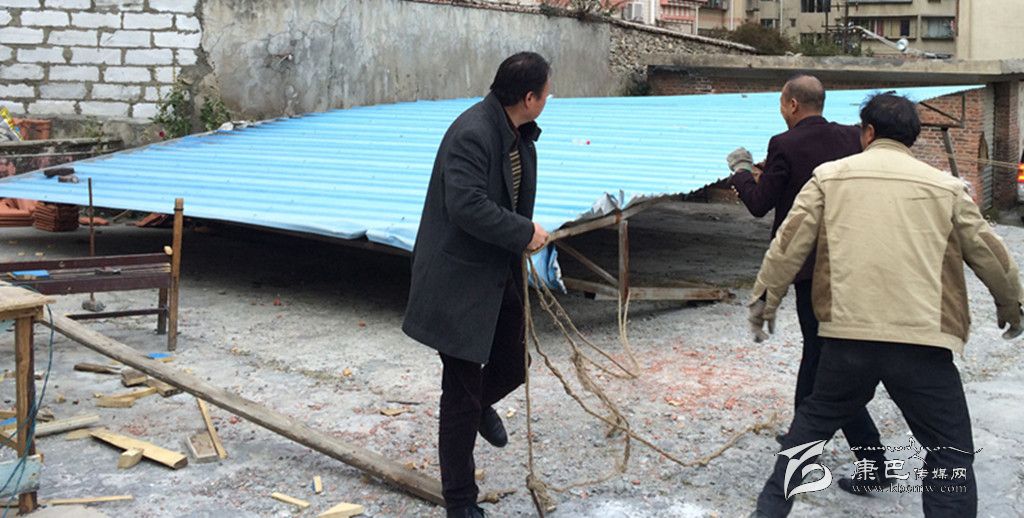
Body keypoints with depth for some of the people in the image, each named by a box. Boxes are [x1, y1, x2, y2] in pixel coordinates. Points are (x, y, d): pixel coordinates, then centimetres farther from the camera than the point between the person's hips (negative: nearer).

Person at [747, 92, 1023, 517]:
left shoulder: (830, 176, 8)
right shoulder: (944, 186, 9)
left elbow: (789, 244, 4)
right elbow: (988, 253, 16)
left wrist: (766, 298, 16)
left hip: (847, 334, 2)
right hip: (923, 339, -1)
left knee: (813, 420, 23)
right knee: (951, 454, 8)